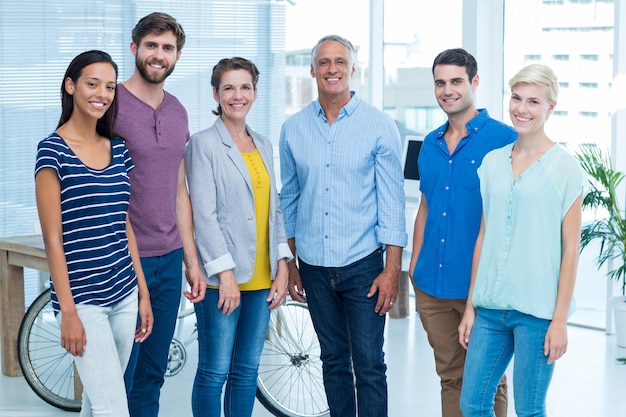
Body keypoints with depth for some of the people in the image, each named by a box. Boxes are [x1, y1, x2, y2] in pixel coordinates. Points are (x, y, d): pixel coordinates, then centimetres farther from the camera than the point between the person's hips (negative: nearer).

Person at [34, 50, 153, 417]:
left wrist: (144, 292, 12)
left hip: (124, 294, 6)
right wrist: (68, 311, -13)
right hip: (83, 299, -6)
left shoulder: (118, 150, 9)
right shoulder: (53, 150, -9)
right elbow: (53, 238, -10)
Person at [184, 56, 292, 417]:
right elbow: (205, 215, -11)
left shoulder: (264, 145, 14)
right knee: (215, 372, -1)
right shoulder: (204, 144, -5)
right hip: (222, 278, -6)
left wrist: (282, 267, 7)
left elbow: (275, 209, 15)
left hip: (261, 279, 6)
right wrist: (225, 274, -15)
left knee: (247, 371, 11)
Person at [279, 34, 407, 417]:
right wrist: (289, 263, 10)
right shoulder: (294, 129, 5)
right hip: (314, 266, 3)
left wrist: (392, 269, -9)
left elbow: (392, 200, -5)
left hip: (362, 264, -3)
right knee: (334, 360, 14)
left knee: (369, 365, -1)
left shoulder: (380, 126, -5)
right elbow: (290, 199, 11)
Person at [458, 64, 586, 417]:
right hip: (491, 307, 5)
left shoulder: (565, 168, -3)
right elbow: (483, 237, 13)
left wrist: (560, 319, -9)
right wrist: (471, 306, 11)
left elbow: (570, 248, -5)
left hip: (537, 310, -4)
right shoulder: (492, 162, 10)